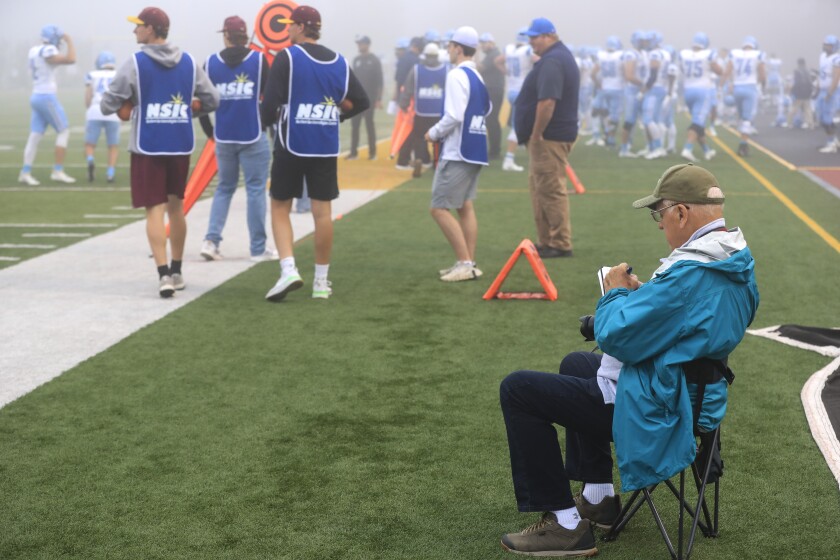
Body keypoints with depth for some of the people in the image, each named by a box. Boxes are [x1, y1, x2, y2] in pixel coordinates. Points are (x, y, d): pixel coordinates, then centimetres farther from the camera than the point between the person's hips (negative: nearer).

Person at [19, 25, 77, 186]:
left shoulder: (34, 51, 13)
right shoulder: (47, 51, -15)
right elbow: (71, 60, -20)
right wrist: (69, 41, -5)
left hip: (36, 97, 9)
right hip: (47, 98, -9)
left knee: (35, 136, 7)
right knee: (64, 131, 0)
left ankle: (25, 173, 4)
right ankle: (58, 171, -2)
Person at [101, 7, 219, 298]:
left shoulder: (135, 63, -7)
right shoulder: (189, 62, 4)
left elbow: (108, 105, -7)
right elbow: (211, 101, 7)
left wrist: (126, 104, 14)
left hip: (147, 146, -4)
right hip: (181, 145, 4)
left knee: (155, 210, -2)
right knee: (175, 206, 17)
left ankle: (163, 274, -14)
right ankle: (176, 272, 27)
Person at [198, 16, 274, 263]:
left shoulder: (211, 62, 2)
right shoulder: (258, 59, -4)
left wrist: (209, 130, 13)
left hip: (223, 137, 3)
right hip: (253, 136, -3)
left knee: (224, 188, 16)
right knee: (255, 190, 4)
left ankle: (211, 240, 3)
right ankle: (258, 249, 6)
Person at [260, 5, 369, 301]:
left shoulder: (286, 57, -8)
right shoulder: (339, 62, 7)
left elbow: (269, 103, -15)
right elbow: (361, 102, 8)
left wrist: (270, 119, 6)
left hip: (291, 145, -4)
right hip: (326, 147, 4)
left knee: (280, 207, 9)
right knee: (322, 212, 6)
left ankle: (288, 269, -7)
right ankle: (321, 281, 11)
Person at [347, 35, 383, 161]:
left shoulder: (374, 60, -4)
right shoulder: (356, 60, 12)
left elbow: (379, 81, -7)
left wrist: (378, 99, -13)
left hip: (369, 99, -5)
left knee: (369, 125, 0)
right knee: (354, 125, 2)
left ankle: (372, 152, 8)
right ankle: (353, 152, 7)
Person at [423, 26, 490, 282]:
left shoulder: (457, 75, -15)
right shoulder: (477, 76, 13)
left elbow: (454, 116, -23)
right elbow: (486, 109, 25)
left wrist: (434, 133, -7)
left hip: (457, 151, -9)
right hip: (475, 150, 9)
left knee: (439, 208, -4)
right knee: (465, 206, 13)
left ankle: (465, 263, -7)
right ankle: (469, 264, 14)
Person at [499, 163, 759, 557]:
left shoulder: (689, 272, -30)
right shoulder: (737, 262, 3)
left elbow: (617, 338, -27)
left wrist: (617, 294, -9)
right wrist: (640, 296, 6)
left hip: (657, 412, -11)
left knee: (517, 390, -5)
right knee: (575, 364, 33)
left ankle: (565, 525, -1)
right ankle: (598, 498, 33)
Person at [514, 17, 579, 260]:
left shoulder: (552, 61, -17)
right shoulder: (562, 56, 18)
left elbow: (547, 102, -27)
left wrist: (536, 134, -21)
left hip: (549, 137, -11)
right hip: (553, 136, 11)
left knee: (551, 190, -6)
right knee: (539, 188, 16)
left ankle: (560, 244, -1)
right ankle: (546, 242, 22)